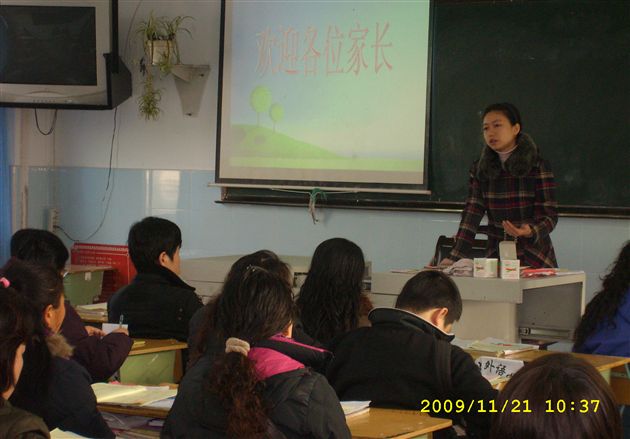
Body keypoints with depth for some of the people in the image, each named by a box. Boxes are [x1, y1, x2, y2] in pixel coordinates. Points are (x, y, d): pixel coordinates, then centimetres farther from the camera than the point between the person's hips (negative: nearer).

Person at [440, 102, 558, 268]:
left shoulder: (538, 167, -6)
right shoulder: (480, 169, 4)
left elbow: (549, 215, -8)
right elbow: (471, 214, -4)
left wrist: (530, 231, -29)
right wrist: (455, 257, -15)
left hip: (534, 257, -2)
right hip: (496, 257, 3)